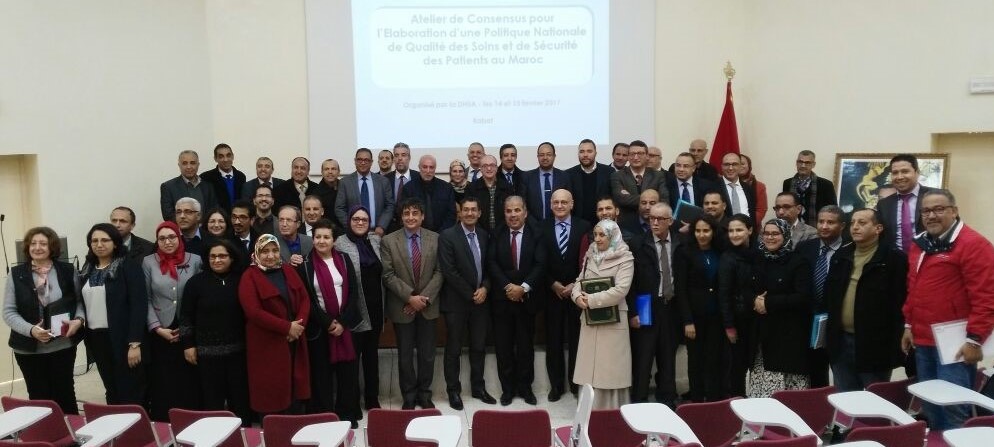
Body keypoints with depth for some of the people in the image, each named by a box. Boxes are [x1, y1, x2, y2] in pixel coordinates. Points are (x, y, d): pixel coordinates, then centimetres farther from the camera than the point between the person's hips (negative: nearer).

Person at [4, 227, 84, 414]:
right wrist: (30, 330, -19)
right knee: (39, 396, 9)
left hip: (63, 345, 0)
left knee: (64, 393, 9)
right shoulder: (17, 274, -1)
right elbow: (8, 312, -3)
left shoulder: (67, 270, 1)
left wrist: (78, 320, -13)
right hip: (29, 349, 0)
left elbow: (80, 300, 7)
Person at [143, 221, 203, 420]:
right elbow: (146, 299, 1)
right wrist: (157, 328, -8)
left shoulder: (195, 260, 1)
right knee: (162, 383, 5)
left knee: (189, 382, 5)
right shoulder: (149, 262, 2)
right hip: (161, 333, 0)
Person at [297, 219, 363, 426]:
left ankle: (348, 413, 17)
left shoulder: (344, 260, 4)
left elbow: (353, 293, 0)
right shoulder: (305, 264, -2)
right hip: (319, 327, -1)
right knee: (321, 372, 4)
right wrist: (327, 322, -12)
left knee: (347, 370, 4)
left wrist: (342, 322, -10)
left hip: (345, 325, 2)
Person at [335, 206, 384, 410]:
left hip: (375, 308, 5)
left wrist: (382, 304, 9)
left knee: (371, 354, 15)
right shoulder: (340, 244, -8)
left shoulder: (375, 240, 7)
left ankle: (372, 398, 28)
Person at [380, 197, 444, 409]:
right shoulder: (389, 240, -4)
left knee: (427, 353, 10)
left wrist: (424, 298, -12)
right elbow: (388, 275, -8)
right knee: (405, 354, 9)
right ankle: (409, 395, 25)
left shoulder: (435, 239, 1)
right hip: (402, 307, -1)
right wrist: (410, 297, -16)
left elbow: (439, 272, -2)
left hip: (428, 305, 2)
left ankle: (424, 393, 27)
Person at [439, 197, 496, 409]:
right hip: (456, 302, -4)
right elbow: (449, 271, -14)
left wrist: (485, 288, -8)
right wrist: (470, 295, -13)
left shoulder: (485, 235, 7)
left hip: (481, 300, 5)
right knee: (453, 349, 6)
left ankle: (478, 387, 26)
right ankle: (453, 390, 19)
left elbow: (489, 266, 11)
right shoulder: (447, 236, -9)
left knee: (479, 347, 13)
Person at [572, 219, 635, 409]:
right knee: (590, 368, 8)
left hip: (612, 320, -5)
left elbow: (620, 290, -17)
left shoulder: (625, 259, -7)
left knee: (610, 369, 0)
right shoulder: (590, 256, 12)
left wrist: (591, 300, -15)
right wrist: (578, 296, -9)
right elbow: (579, 280, 13)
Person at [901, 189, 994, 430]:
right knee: (930, 407, 15)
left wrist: (975, 339, -18)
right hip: (923, 341, 8)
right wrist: (909, 325, 18)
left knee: (953, 409, -5)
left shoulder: (973, 244, -11)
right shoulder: (920, 244, 14)